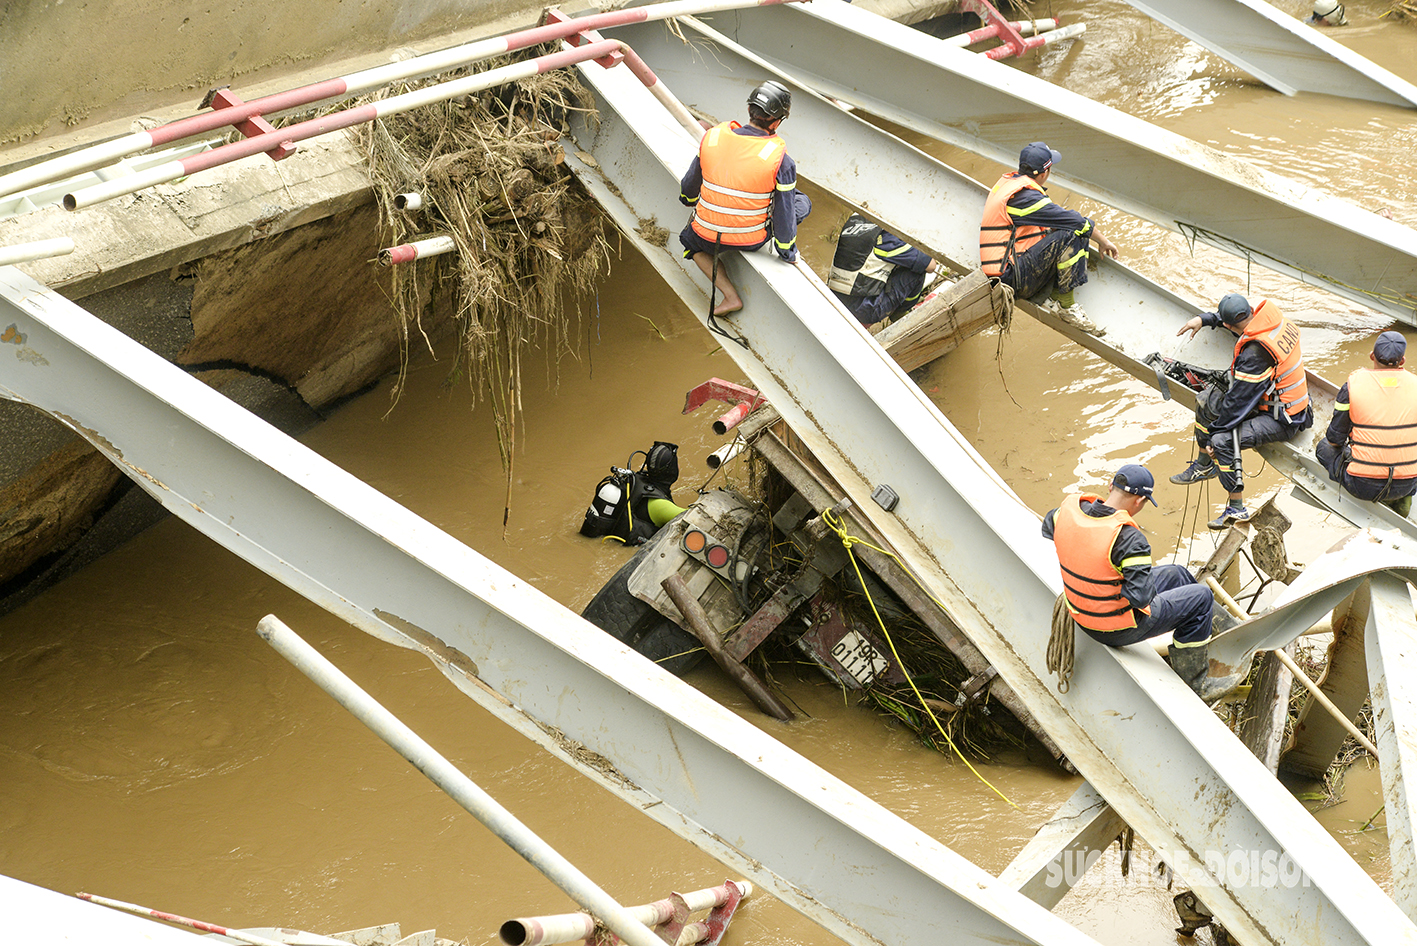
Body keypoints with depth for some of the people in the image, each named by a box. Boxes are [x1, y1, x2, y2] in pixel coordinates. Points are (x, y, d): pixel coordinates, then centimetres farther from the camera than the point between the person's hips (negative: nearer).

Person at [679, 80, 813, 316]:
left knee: (690, 240, 38)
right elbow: (785, 212, -11)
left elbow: (690, 185, 7)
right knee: (802, 202, 21)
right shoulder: (781, 161, -20)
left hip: (707, 236, 2)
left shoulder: (713, 137, -9)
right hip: (751, 239, -2)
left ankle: (730, 296, 20)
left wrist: (688, 200, 31)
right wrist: (788, 253, 7)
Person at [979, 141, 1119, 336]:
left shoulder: (1006, 182, 13)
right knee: (1071, 235, -17)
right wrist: (1103, 242, 4)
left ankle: (1055, 302, -1)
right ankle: (1064, 305, -10)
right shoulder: (1026, 195, -17)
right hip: (1014, 280, -10)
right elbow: (1077, 222, -12)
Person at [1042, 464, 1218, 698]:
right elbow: (1141, 596, -31)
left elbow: (1048, 528, 14)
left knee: (1175, 573, 23)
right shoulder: (1129, 539, -32)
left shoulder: (1070, 507, -11)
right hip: (1119, 630, -8)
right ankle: (1192, 686, 21)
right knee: (1201, 597, 8)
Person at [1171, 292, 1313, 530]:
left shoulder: (1255, 352, -32)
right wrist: (1204, 319, 15)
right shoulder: (1273, 318, -7)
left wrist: (1214, 433, -13)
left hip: (1282, 420, -10)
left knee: (1223, 441, -27)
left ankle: (1237, 508, -15)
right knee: (1206, 400, 13)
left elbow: (1238, 401, -24)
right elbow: (1243, 315, 19)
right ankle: (1203, 465, 29)